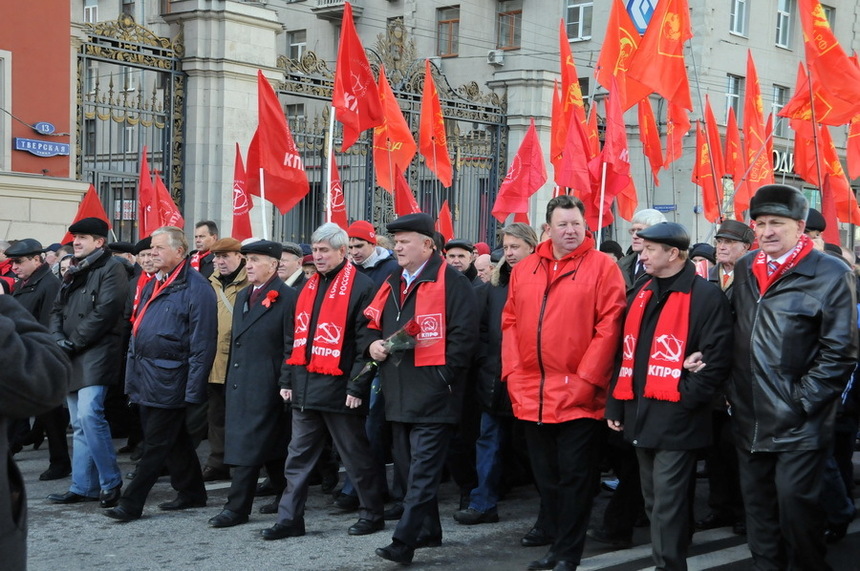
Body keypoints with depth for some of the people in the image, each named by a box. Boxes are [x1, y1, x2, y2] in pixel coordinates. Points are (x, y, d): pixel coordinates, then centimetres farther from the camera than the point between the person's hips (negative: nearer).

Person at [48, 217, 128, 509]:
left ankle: (111, 482, -8)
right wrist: (58, 340, -2)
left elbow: (105, 312, -15)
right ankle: (83, 486, 14)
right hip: (72, 359, 8)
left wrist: (73, 343, -14)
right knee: (79, 424, 9)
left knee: (89, 415, -18)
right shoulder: (74, 272, 20)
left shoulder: (111, 268, -6)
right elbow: (58, 309, 18)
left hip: (96, 355, -8)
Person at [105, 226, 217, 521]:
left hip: (169, 380, -9)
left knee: (156, 444, -3)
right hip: (145, 376, 9)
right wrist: (132, 373, 17)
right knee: (174, 440, 16)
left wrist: (193, 388, -18)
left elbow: (202, 342, -15)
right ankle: (192, 492, 27)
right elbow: (137, 331, 22)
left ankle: (131, 504, -1)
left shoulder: (196, 287, -12)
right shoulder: (153, 285, 15)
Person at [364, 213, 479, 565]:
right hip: (398, 394, 9)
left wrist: (443, 375, -17)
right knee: (409, 467, 15)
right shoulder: (392, 284, 16)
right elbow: (372, 325, 24)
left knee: (422, 471, -7)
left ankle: (404, 542, -9)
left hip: (432, 394, -9)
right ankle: (428, 532, 26)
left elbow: (464, 334, -14)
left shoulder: (451, 282, -9)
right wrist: (373, 345, 2)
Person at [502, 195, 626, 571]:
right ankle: (553, 540, 26)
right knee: (545, 475, 14)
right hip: (532, 395, 5)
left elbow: (609, 325, -10)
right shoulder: (524, 270, 10)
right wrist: (513, 372, 1)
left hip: (578, 396, -5)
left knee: (574, 476, 2)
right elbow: (510, 323, 12)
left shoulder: (602, 266, -4)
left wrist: (586, 378, -14)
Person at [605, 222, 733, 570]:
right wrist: (616, 405, 13)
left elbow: (717, 359, -13)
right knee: (654, 502, 16)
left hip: (677, 419, -8)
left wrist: (685, 398, -15)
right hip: (641, 414, 8)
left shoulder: (706, 296, -9)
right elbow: (626, 352, 17)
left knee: (668, 505, -5)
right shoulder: (641, 295, 14)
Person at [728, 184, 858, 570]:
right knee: (758, 505, 14)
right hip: (749, 418, 6)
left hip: (799, 423, -6)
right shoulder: (745, 269, 9)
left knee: (795, 503, -3)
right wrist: (732, 390, 10)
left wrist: (802, 402, -14)